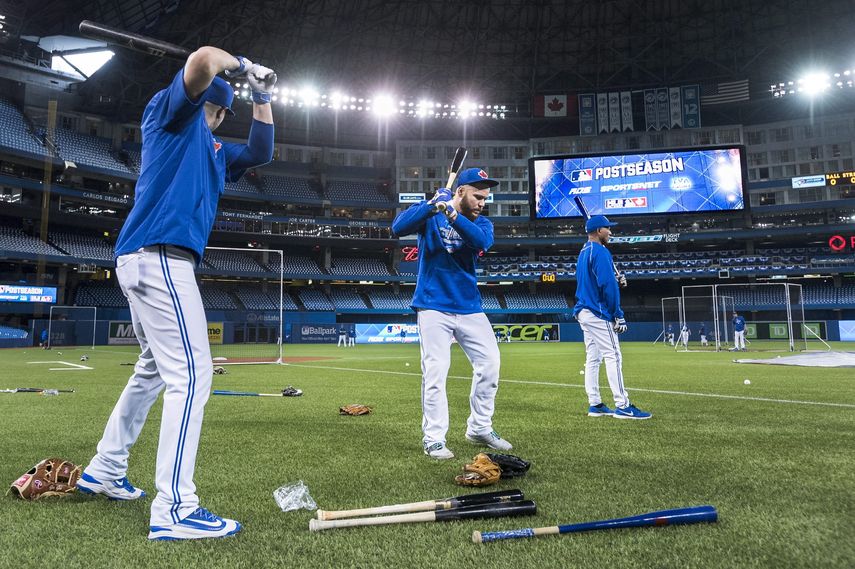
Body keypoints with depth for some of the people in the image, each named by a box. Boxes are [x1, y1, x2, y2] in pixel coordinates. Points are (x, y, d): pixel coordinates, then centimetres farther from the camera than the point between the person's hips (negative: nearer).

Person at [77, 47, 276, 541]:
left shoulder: (213, 149, 27)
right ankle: (174, 509, -15)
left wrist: (262, 98, 21)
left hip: (148, 261, 11)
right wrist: (242, 65, 6)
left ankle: (105, 470, 33)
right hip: (160, 256, -11)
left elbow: (260, 153, 28)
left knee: (156, 369, 21)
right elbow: (203, 59, -13)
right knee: (192, 373, -16)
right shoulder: (169, 113, 5)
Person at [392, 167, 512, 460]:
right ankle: (434, 439, 6)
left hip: (470, 307, 4)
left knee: (489, 362, 3)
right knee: (435, 372, -6)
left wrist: (453, 216, -33)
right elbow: (398, 227, -19)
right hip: (434, 307, -4)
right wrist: (432, 204, -29)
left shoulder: (481, 223, 6)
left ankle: (480, 429, 20)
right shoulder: (430, 214, -2)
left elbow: (482, 242, -18)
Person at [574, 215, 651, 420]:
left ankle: (595, 405, 12)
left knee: (592, 358, 9)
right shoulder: (600, 252, -12)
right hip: (598, 313, -9)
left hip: (583, 312, 10)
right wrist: (618, 315, -16)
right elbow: (608, 285, -19)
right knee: (613, 356, -8)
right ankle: (622, 406, -8)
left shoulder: (583, 253, 17)